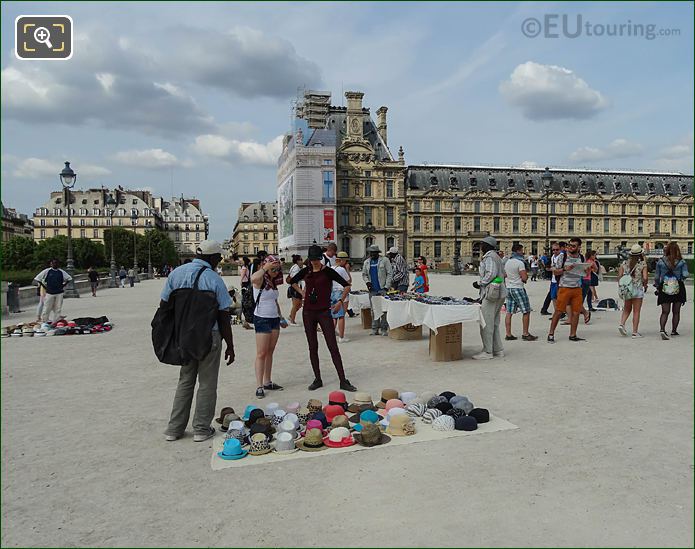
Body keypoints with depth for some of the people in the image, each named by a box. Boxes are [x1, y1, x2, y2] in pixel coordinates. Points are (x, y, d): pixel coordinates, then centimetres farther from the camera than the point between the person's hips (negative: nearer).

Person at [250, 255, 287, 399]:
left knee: (270, 352, 11)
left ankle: (267, 382, 18)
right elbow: (253, 279, -39)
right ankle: (259, 386, -3)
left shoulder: (272, 281, 12)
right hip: (262, 318, -8)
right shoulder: (260, 279, -11)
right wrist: (265, 268, -27)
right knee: (261, 353, -6)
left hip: (274, 319, 8)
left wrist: (281, 318, 21)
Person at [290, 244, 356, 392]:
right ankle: (317, 379, 20)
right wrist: (303, 293, 14)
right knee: (312, 347, 9)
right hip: (308, 313, 4)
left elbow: (347, 285, -3)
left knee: (333, 347, -5)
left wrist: (340, 301, -7)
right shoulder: (306, 271, 6)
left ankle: (343, 381, -1)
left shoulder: (328, 271, -6)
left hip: (324, 312, -4)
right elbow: (293, 282, 25)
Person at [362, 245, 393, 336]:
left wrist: (387, 286, -8)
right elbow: (364, 274, 21)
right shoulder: (366, 262, 14)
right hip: (372, 290, 4)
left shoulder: (384, 260, 1)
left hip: (382, 289, -4)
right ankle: (374, 329, 13)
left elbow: (390, 273, -1)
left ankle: (384, 329, 1)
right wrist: (367, 281, 1)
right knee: (374, 309, 6)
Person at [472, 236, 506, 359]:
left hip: (490, 294, -10)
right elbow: (503, 273, 19)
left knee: (486, 323, -5)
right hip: (500, 293, 10)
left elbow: (491, 273, -22)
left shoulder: (489, 257, -11)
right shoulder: (496, 256, 19)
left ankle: (487, 352, -1)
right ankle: (498, 349, 20)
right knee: (494, 323, 16)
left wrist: (479, 283, -12)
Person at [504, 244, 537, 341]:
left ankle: (508, 334, 7)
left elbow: (505, 275, 21)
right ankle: (525, 334, 3)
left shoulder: (507, 262, 12)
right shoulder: (520, 263, -14)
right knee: (526, 311, 1)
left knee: (509, 312, 6)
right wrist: (526, 276, 3)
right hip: (518, 288, -8)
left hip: (508, 288, 8)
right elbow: (524, 278, -18)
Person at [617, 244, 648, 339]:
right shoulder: (642, 264, -8)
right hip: (638, 289, -3)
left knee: (627, 309, 19)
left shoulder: (624, 263, 1)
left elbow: (619, 276, -1)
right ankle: (635, 332, 6)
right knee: (636, 311, 4)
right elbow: (645, 278, -14)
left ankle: (621, 324, -1)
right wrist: (645, 285, 6)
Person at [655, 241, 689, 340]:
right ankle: (674, 331, 22)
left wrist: (657, 287, 14)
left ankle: (662, 329, -20)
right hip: (678, 288, 0)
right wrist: (680, 278, 11)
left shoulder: (660, 261, -2)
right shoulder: (681, 262, -4)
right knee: (676, 312, 14)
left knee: (665, 312, 0)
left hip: (664, 289, 0)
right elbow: (685, 275, -11)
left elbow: (656, 276, 2)